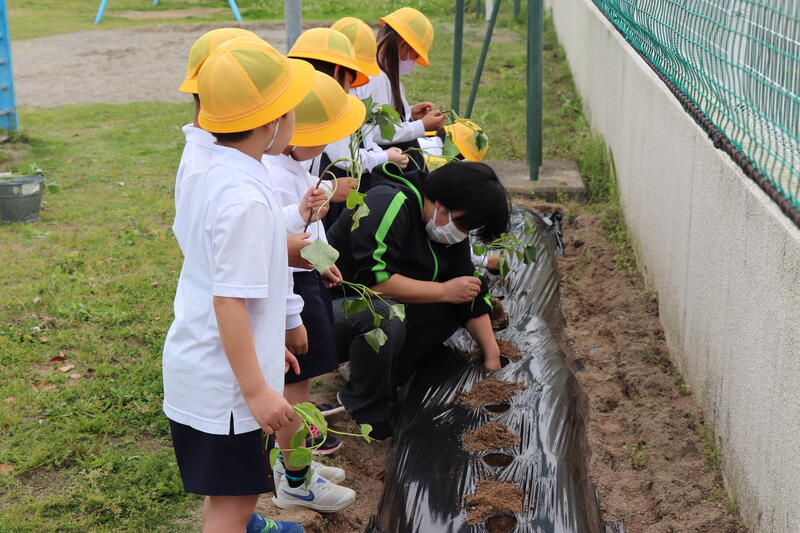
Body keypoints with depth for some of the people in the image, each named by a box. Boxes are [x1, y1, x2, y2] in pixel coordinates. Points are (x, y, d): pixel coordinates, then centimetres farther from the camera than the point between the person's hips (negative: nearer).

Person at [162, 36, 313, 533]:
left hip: (196, 365, 10)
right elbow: (230, 301, -27)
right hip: (221, 381, -9)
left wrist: (267, 344, 24)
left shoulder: (213, 171, 4)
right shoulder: (245, 199, -27)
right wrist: (256, 390, -22)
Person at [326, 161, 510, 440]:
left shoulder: (450, 225, 4)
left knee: (458, 304, -3)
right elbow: (376, 279, -33)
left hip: (384, 308, 9)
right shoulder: (388, 204, -24)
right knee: (385, 319, -38)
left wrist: (492, 355, 0)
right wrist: (444, 291, -24)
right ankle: (366, 414, -14)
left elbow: (471, 290, 7)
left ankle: (379, 381, -3)